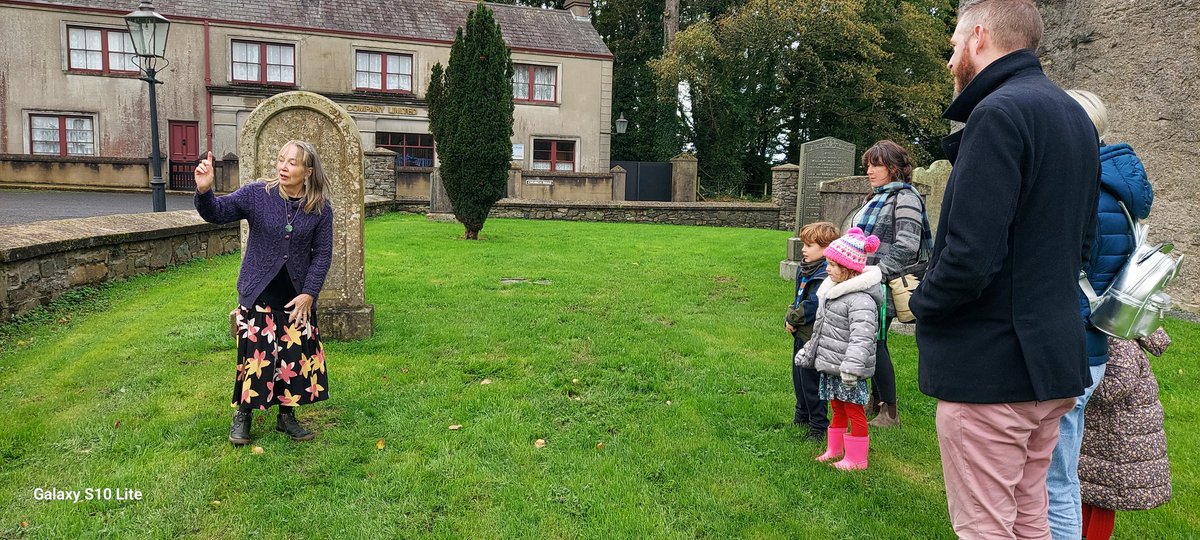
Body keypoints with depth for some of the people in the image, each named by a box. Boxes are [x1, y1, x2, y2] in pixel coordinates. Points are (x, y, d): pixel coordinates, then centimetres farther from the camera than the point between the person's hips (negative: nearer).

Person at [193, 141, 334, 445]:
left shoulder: (320, 208, -5)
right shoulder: (256, 195, -6)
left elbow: (322, 254, -3)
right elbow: (217, 213, -11)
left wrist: (308, 294, -9)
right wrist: (204, 191, -32)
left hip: (298, 296, 2)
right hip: (259, 292, -1)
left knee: (297, 355, 7)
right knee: (256, 354, 0)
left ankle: (286, 416, 26)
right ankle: (242, 415, 23)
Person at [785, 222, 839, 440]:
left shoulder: (825, 276, -23)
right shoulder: (805, 269, 8)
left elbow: (812, 305, -25)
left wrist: (793, 320, -13)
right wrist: (790, 319, 0)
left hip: (814, 338, -10)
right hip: (801, 334, 10)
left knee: (811, 380, 0)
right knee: (798, 376, 21)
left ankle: (819, 424, 14)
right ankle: (803, 414, 38)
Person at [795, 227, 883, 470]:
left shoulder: (860, 299, -21)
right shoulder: (831, 291, 10)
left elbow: (861, 337, -30)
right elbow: (820, 329, 20)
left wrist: (852, 366, -37)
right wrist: (808, 351, 25)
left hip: (849, 370, -9)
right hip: (830, 365, 9)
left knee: (854, 411, 4)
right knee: (837, 409, 20)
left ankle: (857, 459, 17)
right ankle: (834, 449, 34)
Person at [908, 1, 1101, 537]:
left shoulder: (998, 113, -17)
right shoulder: (1075, 116, 13)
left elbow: (970, 257, -24)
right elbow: (1081, 241, 19)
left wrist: (920, 301, -6)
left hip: (989, 366, -9)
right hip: (1054, 357, 9)